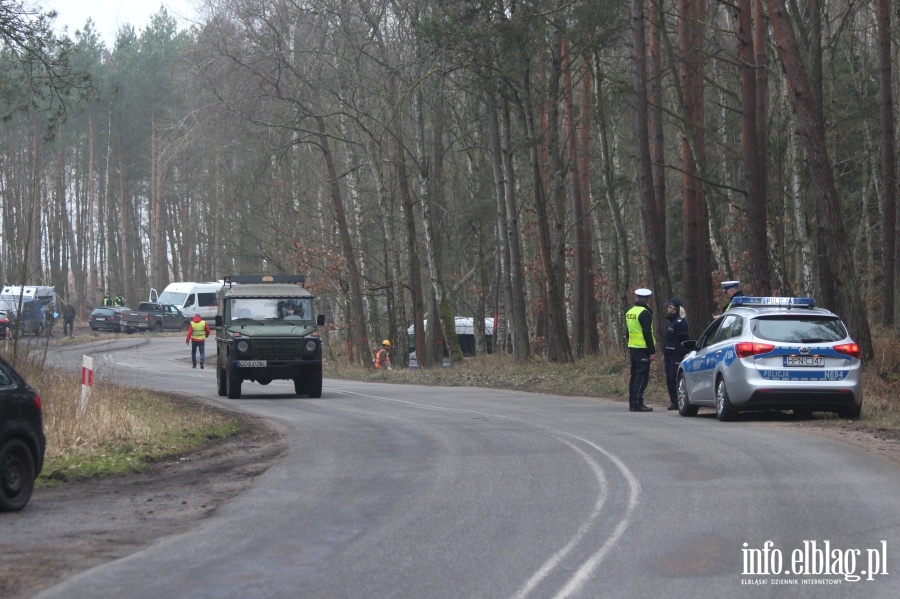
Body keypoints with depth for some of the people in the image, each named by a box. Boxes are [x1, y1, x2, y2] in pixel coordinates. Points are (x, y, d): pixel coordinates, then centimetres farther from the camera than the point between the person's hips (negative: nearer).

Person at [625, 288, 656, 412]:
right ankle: (637, 404, -11)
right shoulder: (644, 313, -14)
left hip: (632, 348, 8)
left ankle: (632, 403, 15)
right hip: (643, 349, -8)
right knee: (641, 377, -7)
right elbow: (647, 333, -17)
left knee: (634, 376, 13)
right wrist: (652, 351, -16)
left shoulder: (629, 312, 13)